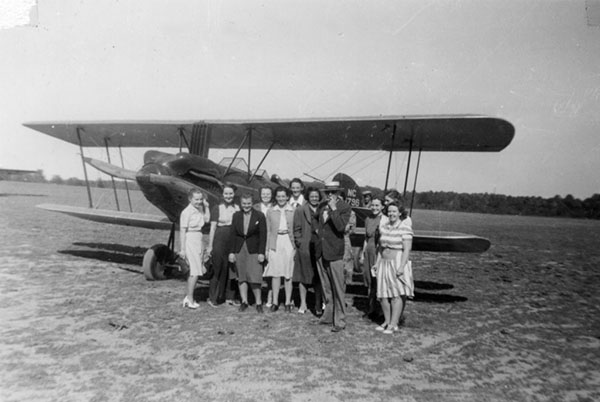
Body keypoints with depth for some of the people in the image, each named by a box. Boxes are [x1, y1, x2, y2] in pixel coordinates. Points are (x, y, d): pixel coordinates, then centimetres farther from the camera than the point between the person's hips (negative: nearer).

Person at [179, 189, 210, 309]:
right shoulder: (186, 212, -13)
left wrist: (206, 206, 1)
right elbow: (182, 231, -13)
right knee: (195, 271, -6)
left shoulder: (200, 210, 8)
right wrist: (182, 248, -13)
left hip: (198, 240, 8)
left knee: (195, 271, 13)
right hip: (190, 240, -8)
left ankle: (188, 297, 25)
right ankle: (190, 299, 4)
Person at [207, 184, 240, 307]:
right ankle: (212, 298, 8)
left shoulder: (238, 209, 9)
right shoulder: (217, 208, -1)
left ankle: (229, 297, 17)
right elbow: (212, 228, -2)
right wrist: (210, 246, -5)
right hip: (220, 241, -3)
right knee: (218, 269, -1)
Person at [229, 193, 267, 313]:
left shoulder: (260, 216, -2)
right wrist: (231, 252, 2)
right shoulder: (236, 216, 7)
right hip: (239, 250, 4)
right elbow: (233, 235, 7)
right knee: (241, 277, 7)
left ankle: (258, 302, 5)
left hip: (253, 250, -3)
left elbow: (263, 236, -4)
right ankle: (244, 301, 18)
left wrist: (261, 253, -9)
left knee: (255, 277, -7)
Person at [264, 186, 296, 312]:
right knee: (275, 273, 3)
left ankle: (288, 302, 12)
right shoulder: (270, 212, 9)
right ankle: (275, 302, 12)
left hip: (288, 243, -1)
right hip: (275, 243, 1)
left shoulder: (293, 211, 4)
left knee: (288, 273, 3)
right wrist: (267, 248, 6)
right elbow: (268, 231, 10)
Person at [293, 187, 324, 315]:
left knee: (319, 278, 4)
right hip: (305, 248, -1)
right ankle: (303, 304, 20)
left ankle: (318, 305, 16)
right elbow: (297, 230, 3)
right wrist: (300, 243, -5)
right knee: (303, 276, 7)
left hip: (320, 248, 1)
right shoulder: (300, 211, 4)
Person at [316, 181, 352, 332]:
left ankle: (339, 321, 9)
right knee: (326, 289, 16)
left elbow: (341, 227, -21)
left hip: (335, 253, -6)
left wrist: (334, 209, -22)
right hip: (321, 253, 6)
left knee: (338, 289, -1)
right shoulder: (322, 207, 12)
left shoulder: (345, 208, -7)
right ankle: (328, 316, 29)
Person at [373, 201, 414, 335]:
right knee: (383, 294, 8)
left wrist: (402, 266, -20)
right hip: (384, 263, 6)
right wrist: (377, 262, 14)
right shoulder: (383, 227, 9)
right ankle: (387, 321, 22)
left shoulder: (405, 228, -10)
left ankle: (394, 324, 6)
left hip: (397, 263, -6)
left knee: (397, 294, -1)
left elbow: (407, 249, -14)